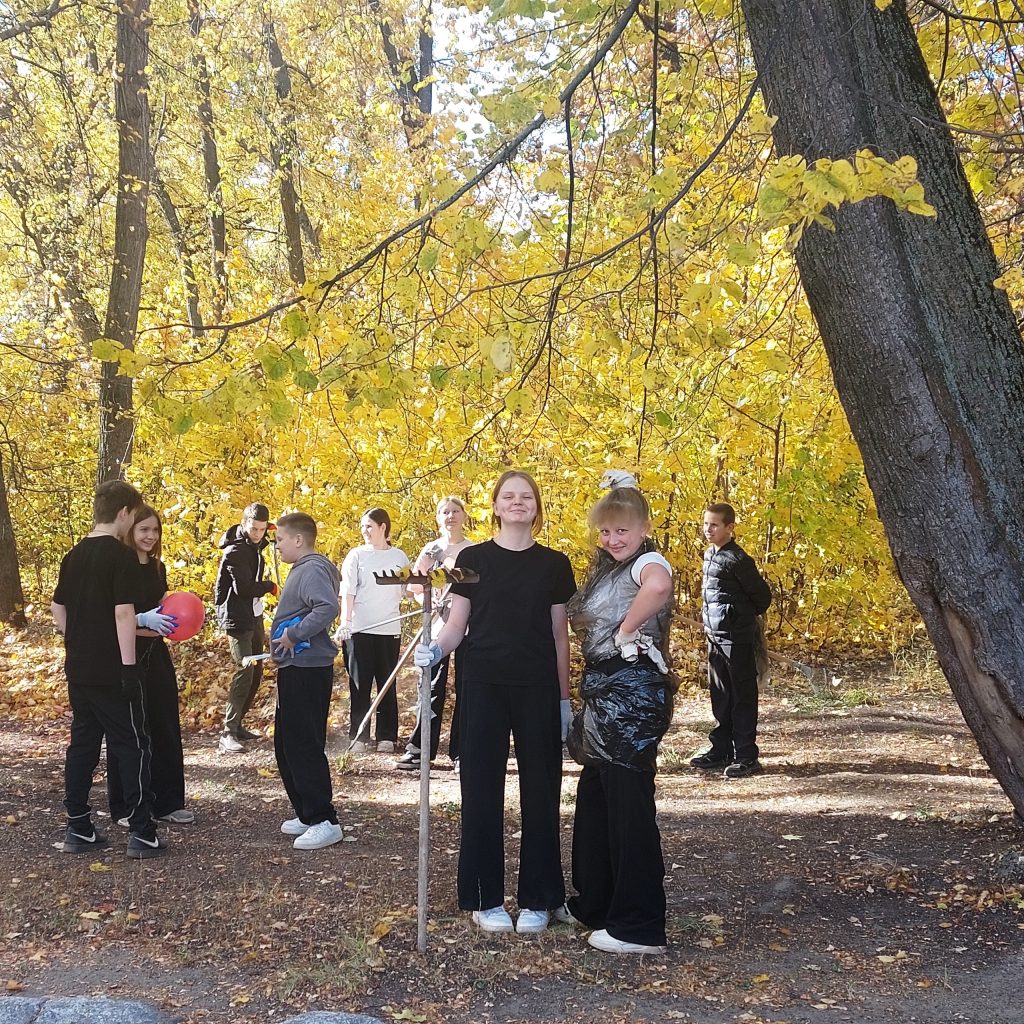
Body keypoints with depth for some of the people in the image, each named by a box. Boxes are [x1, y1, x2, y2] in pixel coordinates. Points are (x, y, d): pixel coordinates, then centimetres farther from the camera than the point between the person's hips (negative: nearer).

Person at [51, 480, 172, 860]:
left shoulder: (73, 556, 10)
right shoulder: (122, 556, -14)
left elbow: (58, 613, 15)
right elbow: (123, 615, -19)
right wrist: (129, 669, -17)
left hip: (78, 669, 7)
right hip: (111, 672, -7)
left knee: (82, 743, 13)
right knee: (132, 746, 0)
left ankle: (78, 828, 16)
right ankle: (141, 833, 2)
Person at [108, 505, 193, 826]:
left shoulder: (157, 568, 11)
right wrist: (142, 626, -27)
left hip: (155, 655, 7)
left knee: (165, 727, 10)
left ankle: (167, 802, 19)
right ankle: (125, 807, 12)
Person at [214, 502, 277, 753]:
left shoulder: (255, 546, 11)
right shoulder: (235, 551, -17)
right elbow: (244, 588, -25)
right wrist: (270, 586, -8)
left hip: (255, 616, 10)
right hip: (237, 617, -10)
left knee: (256, 671, 12)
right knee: (244, 671, -17)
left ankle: (237, 724, 20)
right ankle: (227, 734, -18)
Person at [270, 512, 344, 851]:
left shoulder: (312, 570, -16)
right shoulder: (302, 569, 16)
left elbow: (328, 608, -32)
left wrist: (294, 634, -24)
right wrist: (288, 636, 10)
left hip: (307, 671, -11)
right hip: (296, 670, 11)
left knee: (304, 746, -7)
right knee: (287, 746, 16)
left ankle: (324, 821, -2)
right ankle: (306, 814, 24)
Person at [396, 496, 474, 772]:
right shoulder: (431, 549, 10)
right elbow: (414, 587, 9)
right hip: (436, 623, 1)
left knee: (465, 687, 0)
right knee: (432, 686, 0)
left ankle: (460, 751, 6)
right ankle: (419, 748, 4)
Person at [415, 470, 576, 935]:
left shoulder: (554, 564, 6)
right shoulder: (473, 558, 3)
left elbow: (559, 635, 8)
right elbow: (457, 624, 3)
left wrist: (564, 699, 6)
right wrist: (435, 649, -18)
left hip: (537, 689, 1)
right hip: (483, 686, -1)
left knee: (539, 790, 4)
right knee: (481, 790, 2)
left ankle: (536, 899, 16)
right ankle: (485, 899, 14)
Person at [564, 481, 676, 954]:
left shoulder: (647, 562, -13)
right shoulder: (606, 567, 17)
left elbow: (659, 585, -39)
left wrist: (626, 631, -26)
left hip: (634, 694, -10)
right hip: (603, 693, 10)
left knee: (629, 804, -4)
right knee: (594, 798, 18)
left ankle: (640, 927, 5)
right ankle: (594, 903, 34)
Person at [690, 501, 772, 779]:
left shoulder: (737, 559, -16)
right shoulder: (709, 555, 11)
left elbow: (763, 595, -9)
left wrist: (745, 618, 6)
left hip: (737, 638, -9)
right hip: (715, 636, 9)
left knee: (742, 697, -1)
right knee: (720, 697, 14)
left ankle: (747, 756, 4)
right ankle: (722, 751, 23)